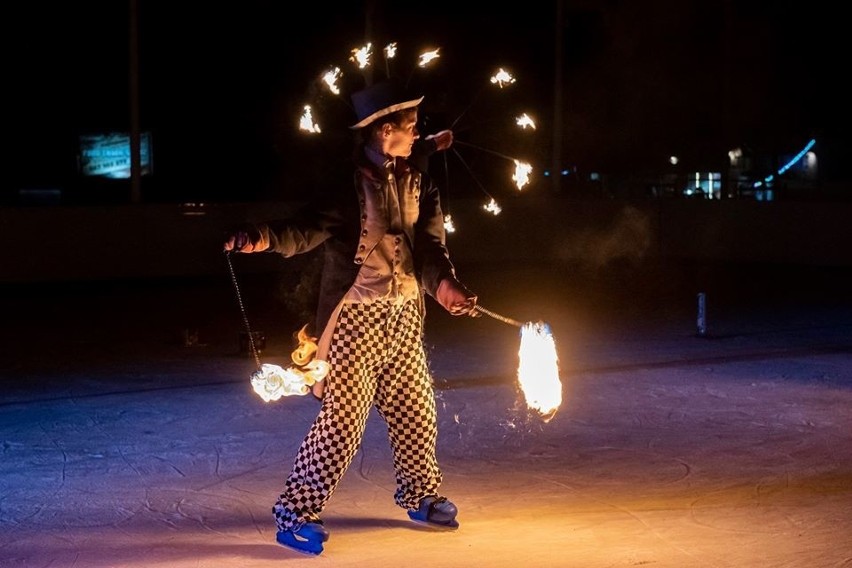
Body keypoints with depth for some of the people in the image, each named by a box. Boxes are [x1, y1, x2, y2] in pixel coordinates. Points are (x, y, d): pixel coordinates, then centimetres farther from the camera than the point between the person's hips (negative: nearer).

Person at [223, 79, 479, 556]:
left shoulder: (418, 184, 7)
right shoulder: (348, 183, -13)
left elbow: (430, 245, -5)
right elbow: (308, 230, -26)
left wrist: (444, 284, -27)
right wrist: (264, 237, -48)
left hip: (404, 317, 7)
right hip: (356, 319, -7)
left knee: (417, 411, 17)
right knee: (342, 417, -10)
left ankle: (421, 496, 37)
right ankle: (297, 513, -1)